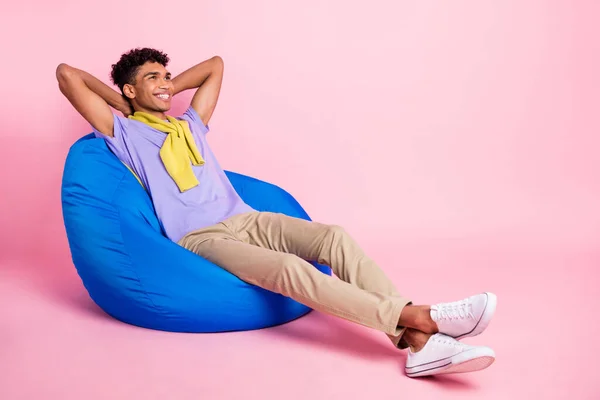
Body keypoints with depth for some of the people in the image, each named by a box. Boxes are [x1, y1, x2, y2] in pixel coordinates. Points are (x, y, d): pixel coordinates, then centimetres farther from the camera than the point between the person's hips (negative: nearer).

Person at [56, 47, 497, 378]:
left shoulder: (190, 123, 25)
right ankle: (421, 315, -40)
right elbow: (67, 74, 1)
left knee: (334, 236, -21)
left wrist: (166, 92, 28)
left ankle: (420, 343, -35)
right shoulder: (124, 132, 7)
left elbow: (216, 65, 36)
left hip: (247, 218, 7)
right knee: (291, 269, -33)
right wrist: (120, 101, 13)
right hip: (201, 237, -6)